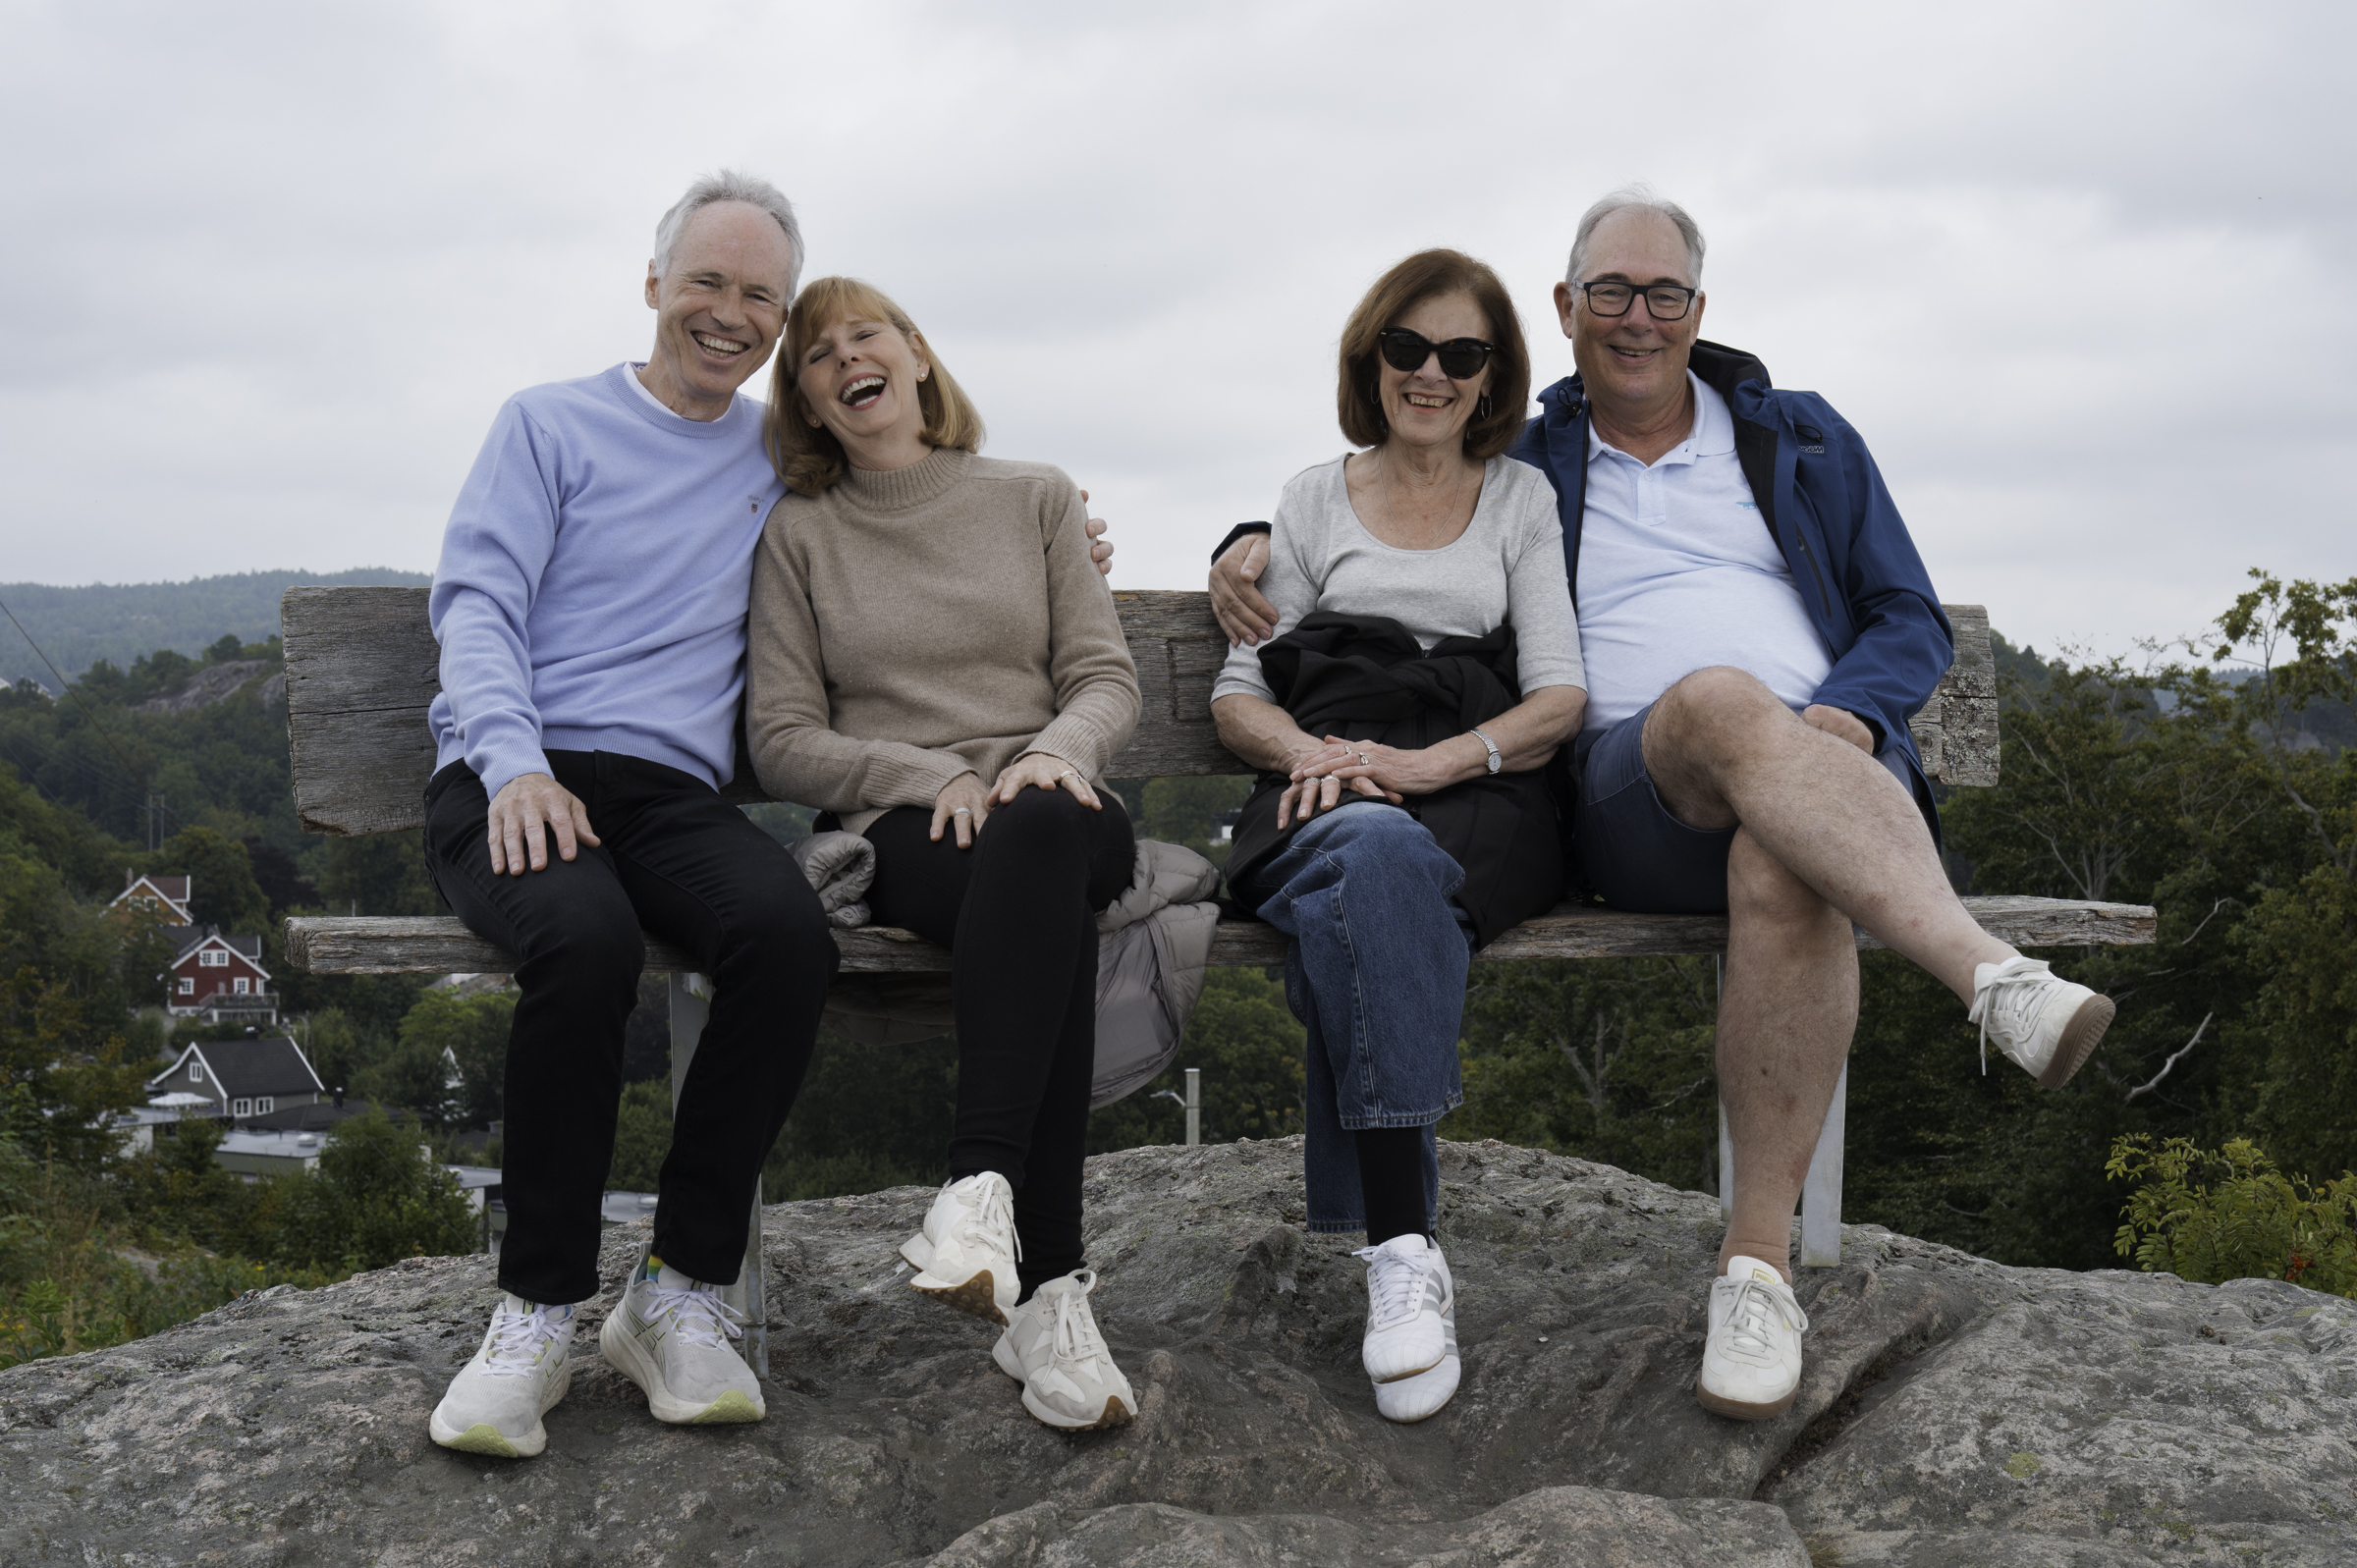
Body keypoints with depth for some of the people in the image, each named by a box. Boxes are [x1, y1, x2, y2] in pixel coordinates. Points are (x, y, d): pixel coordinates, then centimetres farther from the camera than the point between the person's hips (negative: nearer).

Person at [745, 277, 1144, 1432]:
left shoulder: (1035, 498, 18)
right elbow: (782, 744, 7)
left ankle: (982, 1186, -48)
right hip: (902, 834, -1)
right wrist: (935, 776, -10)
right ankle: (1048, 1288, -46)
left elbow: (1108, 681, 11)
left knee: (1042, 832, -40)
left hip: (1058, 807, 1)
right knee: (1046, 910, -39)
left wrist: (1057, 749, -14)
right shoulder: (799, 534, 15)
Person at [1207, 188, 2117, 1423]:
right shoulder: (1519, 471, 23)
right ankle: (1995, 980, -53)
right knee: (1721, 701, -39)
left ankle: (1759, 1262, -35)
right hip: (1638, 793, 0)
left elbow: (1911, 621, 18)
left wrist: (1848, 718, -5)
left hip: (1829, 768, 1)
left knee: (1784, 866, -39)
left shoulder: (1801, 440, 22)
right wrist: (1253, 546, 11)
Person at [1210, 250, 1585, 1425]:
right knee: (1368, 853, -39)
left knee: (1372, 881, -38)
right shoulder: (1316, 497, 23)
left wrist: (1438, 758, -11)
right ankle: (1405, 1249, -44)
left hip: (1480, 800, 0)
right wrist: (1309, 751, -7)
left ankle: (1389, 1243, -41)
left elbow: (1558, 698, 8)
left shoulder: (1523, 497, 21)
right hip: (1327, 790, 1)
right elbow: (1237, 692, 16)